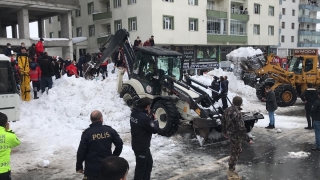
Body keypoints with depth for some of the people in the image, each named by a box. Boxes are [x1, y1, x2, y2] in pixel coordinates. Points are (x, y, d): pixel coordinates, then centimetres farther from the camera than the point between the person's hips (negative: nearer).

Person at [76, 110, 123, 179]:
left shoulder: (87, 133, -11)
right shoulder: (109, 130, -4)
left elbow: (81, 151, -9)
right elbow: (119, 144, -1)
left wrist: (79, 166, 3)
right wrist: (114, 156, 13)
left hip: (92, 169, -3)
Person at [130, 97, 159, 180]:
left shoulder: (134, 113, -1)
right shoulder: (144, 117, -29)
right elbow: (155, 129, -19)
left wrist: (150, 117, -3)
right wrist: (155, 119, -4)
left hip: (136, 143, 9)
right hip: (141, 146, -9)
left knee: (149, 162, 24)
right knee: (141, 166, 7)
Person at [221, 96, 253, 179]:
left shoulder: (227, 110, 0)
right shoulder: (237, 113, -28)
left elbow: (223, 121, 12)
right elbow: (241, 128, -28)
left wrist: (224, 132, 26)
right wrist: (248, 139, -20)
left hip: (229, 133, 9)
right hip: (236, 135, -9)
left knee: (238, 150, 23)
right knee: (235, 153, 8)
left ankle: (231, 167, 33)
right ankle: (231, 171, 22)